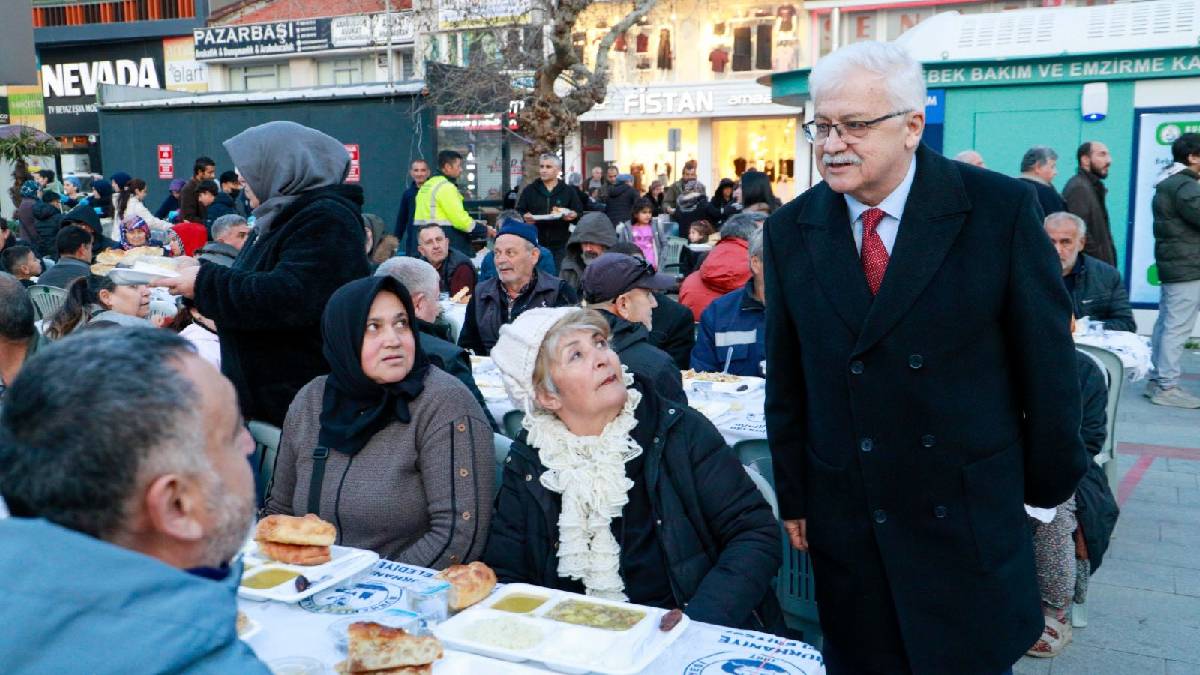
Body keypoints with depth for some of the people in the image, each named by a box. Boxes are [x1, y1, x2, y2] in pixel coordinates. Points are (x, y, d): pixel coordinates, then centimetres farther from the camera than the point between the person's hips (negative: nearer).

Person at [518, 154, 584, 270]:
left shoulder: (569, 191, 10)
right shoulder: (529, 190, 11)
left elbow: (579, 212, 10)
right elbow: (518, 212, 11)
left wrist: (574, 216, -13)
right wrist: (524, 217, -11)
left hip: (560, 246, 0)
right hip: (535, 244, 1)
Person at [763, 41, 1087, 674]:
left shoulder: (1002, 208, -10)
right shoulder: (789, 230, -1)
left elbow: (1046, 357, -2)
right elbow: (785, 378, 5)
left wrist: (1051, 477, 4)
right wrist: (792, 497, 8)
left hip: (970, 514, -2)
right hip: (845, 520, 2)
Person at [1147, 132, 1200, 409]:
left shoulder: (1167, 184, 17)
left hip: (1171, 264, 10)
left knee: (1165, 323, 12)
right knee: (1177, 328, -8)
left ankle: (1156, 380, 17)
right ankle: (1167, 387, -7)